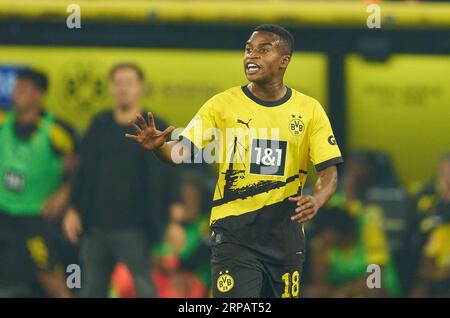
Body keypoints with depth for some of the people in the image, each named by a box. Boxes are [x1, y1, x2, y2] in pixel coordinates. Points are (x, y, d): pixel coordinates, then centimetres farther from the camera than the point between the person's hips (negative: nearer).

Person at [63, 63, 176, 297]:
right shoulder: (99, 125, 12)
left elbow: (164, 179, -5)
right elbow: (84, 171, 14)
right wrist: (74, 210, 7)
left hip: (133, 228, -5)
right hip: (96, 226, 5)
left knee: (144, 288, -8)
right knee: (92, 289, 10)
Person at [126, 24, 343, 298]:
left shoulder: (309, 109, 3)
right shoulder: (223, 104, 1)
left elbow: (329, 171, 0)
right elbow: (182, 152, -5)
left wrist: (317, 201, -21)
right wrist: (159, 147, -29)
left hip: (285, 233, 2)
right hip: (234, 234, -2)